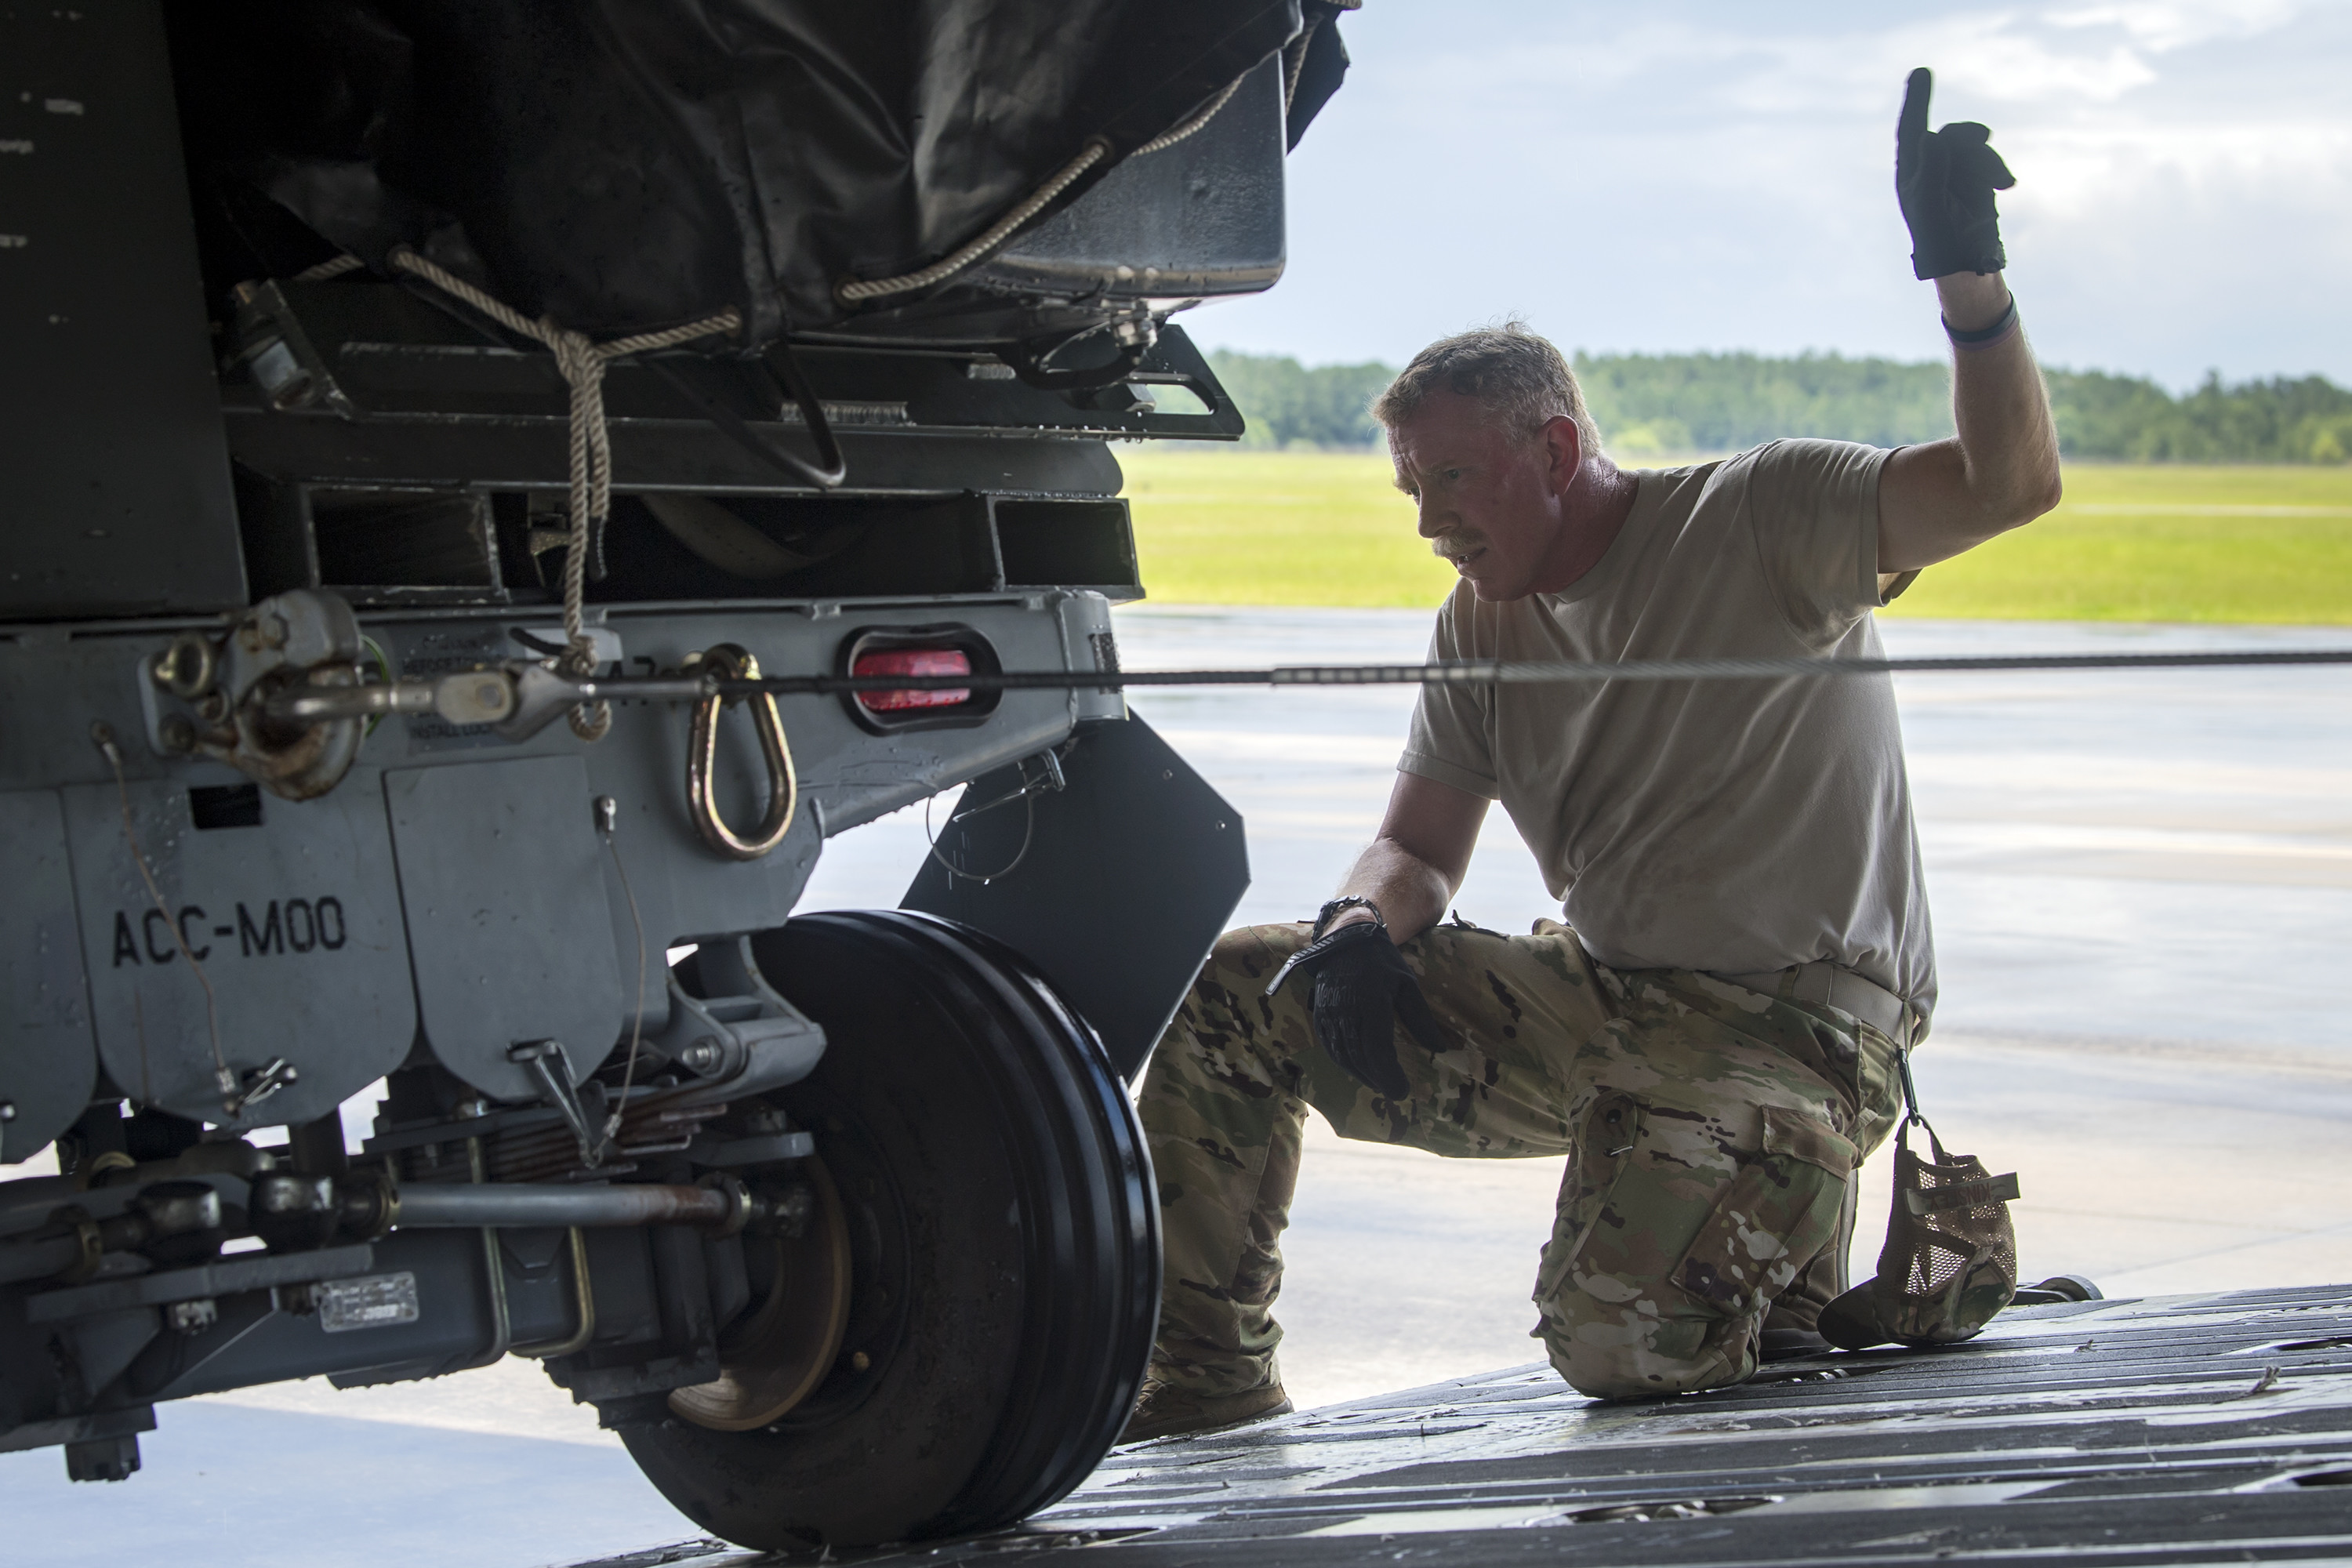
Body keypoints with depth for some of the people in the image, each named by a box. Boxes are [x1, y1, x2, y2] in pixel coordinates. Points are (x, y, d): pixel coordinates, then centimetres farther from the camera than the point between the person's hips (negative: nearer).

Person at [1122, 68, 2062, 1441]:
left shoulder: (1760, 518, -9)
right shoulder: (1483, 628, 10)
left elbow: (2009, 488, -20)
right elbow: (1420, 849, 16)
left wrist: (1968, 279, -36)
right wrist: (1366, 930, -9)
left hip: (1792, 1030, -7)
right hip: (1593, 1006, 7)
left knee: (1617, 1337, -29)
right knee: (1231, 997, -4)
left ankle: (1790, 1242, 5)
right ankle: (1206, 1392, 6)